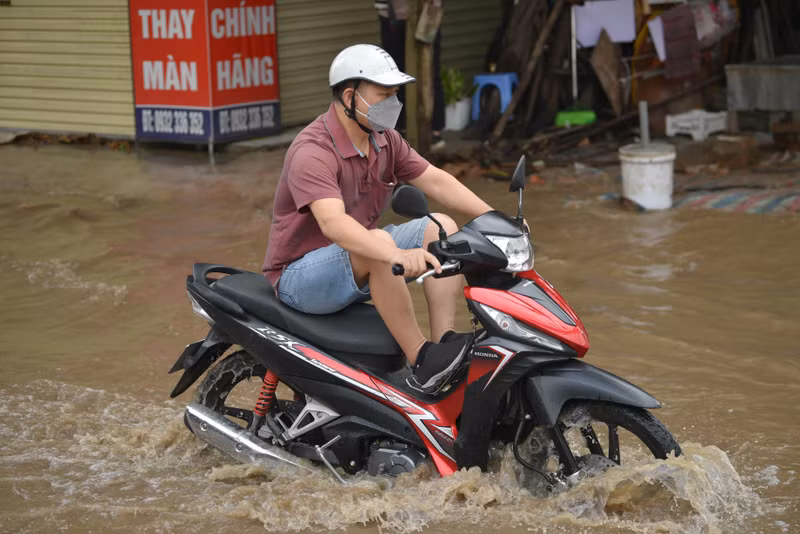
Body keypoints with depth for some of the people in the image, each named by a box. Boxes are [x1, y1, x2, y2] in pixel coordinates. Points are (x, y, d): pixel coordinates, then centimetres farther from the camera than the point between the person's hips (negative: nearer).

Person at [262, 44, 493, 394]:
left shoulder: (384, 140, 3)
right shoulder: (312, 152, -25)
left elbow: (435, 181, 3)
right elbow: (332, 222, -41)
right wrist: (396, 255, -55)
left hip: (359, 262, 9)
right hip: (300, 275, -9)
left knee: (441, 227, -4)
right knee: (380, 242, -36)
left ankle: (444, 341, -16)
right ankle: (422, 362, -30)